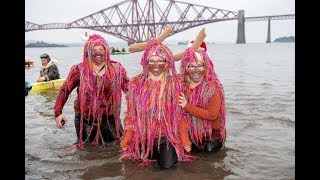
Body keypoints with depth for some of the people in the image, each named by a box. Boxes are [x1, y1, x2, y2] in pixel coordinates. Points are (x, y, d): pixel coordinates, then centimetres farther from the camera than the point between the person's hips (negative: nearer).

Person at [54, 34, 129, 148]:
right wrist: (58, 112, -7)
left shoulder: (116, 68, -2)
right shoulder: (79, 69, -5)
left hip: (109, 116, 1)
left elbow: (129, 89, -1)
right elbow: (64, 90, -1)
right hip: (85, 117, -1)